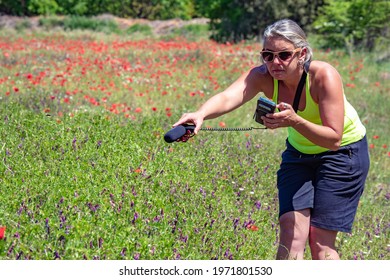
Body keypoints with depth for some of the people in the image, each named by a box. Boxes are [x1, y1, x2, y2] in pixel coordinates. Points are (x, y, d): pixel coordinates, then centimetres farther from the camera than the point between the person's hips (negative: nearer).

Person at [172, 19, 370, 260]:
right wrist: (200, 115, -63)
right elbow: (228, 97, -42)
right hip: (299, 152, 4)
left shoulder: (324, 76, -31)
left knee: (321, 241, -5)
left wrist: (295, 121, -47)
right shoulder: (262, 77, -22)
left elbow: (334, 139, -32)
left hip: (344, 151, -4)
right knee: (291, 233, -9)